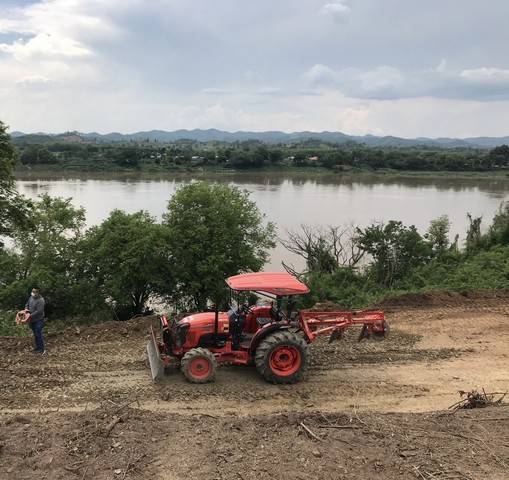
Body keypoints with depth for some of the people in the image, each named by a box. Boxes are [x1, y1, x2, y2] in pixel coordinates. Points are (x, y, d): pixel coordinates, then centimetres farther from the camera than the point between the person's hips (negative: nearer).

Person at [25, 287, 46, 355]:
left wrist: (30, 316, -25)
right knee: (35, 334, 20)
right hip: (32, 320, 8)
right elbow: (27, 305, 17)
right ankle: (37, 346, 34)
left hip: (38, 321, -8)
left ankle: (42, 349, 2)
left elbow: (38, 311, -27)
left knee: (38, 335, -6)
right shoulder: (31, 298, 4)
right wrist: (26, 309, -6)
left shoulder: (41, 301, -22)